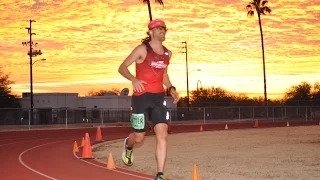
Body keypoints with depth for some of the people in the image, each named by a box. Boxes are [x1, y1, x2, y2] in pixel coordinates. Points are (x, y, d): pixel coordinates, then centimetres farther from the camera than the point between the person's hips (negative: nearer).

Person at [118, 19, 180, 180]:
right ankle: (128, 145, 45)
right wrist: (134, 79, -25)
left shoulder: (167, 53, 10)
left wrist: (171, 88, 9)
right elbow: (122, 68, -6)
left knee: (162, 135, -10)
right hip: (141, 97, -4)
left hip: (159, 97, 4)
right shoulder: (142, 49, -7)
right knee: (139, 137, 6)